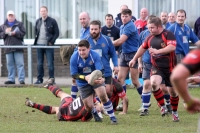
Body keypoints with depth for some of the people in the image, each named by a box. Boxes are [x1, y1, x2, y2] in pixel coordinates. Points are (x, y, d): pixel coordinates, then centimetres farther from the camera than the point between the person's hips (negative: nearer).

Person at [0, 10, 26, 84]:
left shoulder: (19, 24, 8)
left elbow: (23, 33, -1)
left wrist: (15, 33, -14)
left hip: (18, 48, -3)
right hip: (8, 48, 3)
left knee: (20, 64, -7)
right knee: (10, 64, 4)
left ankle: (21, 79, -8)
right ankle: (11, 79, 8)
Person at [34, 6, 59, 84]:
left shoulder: (52, 21, -2)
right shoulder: (38, 21, 12)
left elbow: (56, 33, -2)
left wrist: (51, 42, -11)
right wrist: (36, 41, 7)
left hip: (48, 45, -5)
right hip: (39, 45, 5)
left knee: (50, 63, -3)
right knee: (39, 63, 7)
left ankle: (51, 79, 1)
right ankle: (39, 79, 12)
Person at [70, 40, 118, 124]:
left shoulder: (95, 55, -22)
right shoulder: (74, 58, -21)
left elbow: (100, 70, -27)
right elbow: (74, 74, -18)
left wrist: (101, 78, -50)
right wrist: (85, 77, -37)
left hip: (96, 79, -1)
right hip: (83, 83, 1)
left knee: (103, 96, -24)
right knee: (88, 107, -1)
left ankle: (112, 117, -10)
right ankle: (94, 113, 37)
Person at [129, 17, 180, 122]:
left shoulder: (168, 35, -13)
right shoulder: (150, 38, 6)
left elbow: (172, 47, -29)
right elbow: (143, 48, 23)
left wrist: (157, 51, -36)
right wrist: (134, 59, 26)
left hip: (170, 68, -3)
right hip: (156, 67, 3)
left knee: (173, 91, 5)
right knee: (154, 83, -26)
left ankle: (174, 112, 27)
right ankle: (162, 107, -10)